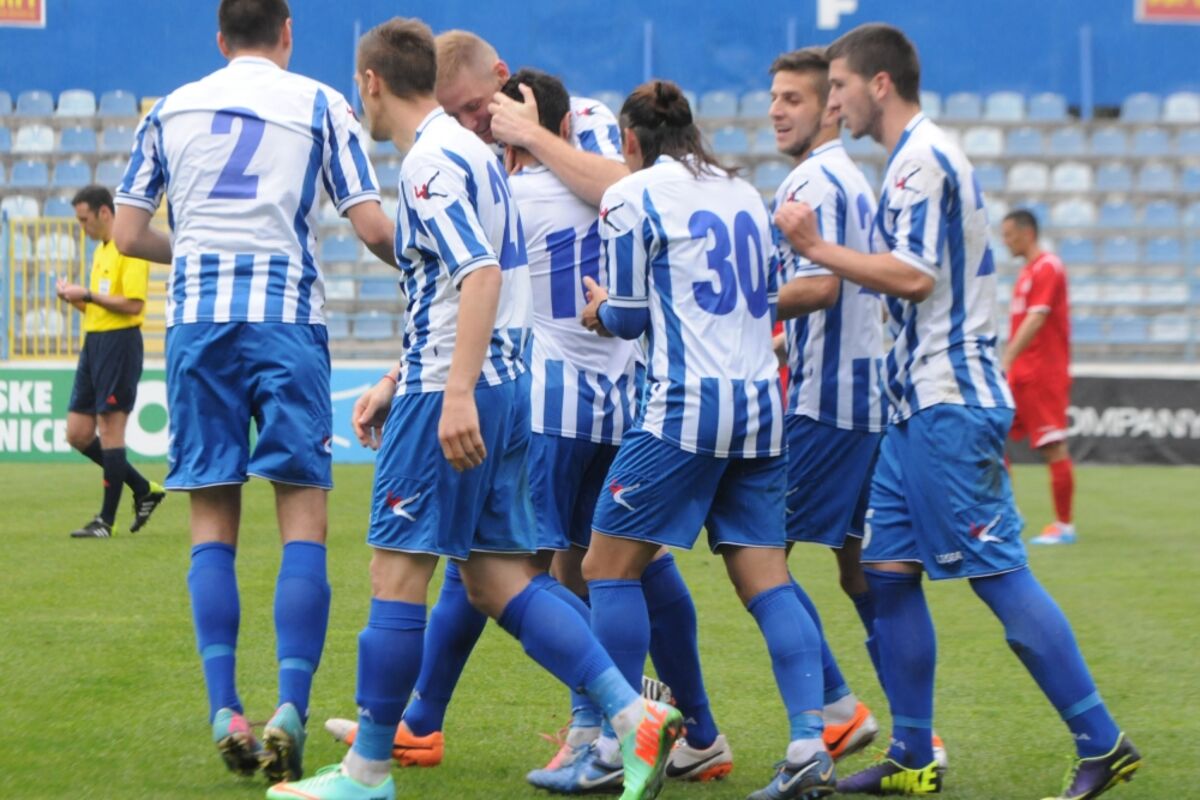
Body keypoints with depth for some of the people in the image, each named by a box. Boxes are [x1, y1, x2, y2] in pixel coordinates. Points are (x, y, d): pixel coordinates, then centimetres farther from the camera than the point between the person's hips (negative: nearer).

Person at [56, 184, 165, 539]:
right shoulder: (100, 251, 18)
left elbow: (133, 304, -19)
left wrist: (88, 295, -16)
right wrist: (75, 298, 5)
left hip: (119, 341, -10)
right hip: (94, 341, 10)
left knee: (110, 428, -6)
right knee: (78, 434, 7)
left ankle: (106, 520, -1)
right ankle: (144, 490, 19)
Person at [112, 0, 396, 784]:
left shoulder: (170, 109, 13)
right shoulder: (321, 105, 5)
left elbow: (129, 234, 13)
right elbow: (373, 227, -2)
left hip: (196, 319, 3)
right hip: (288, 317, -2)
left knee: (213, 521, 6)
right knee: (304, 519, -1)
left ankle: (225, 711, -5)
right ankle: (290, 711, -14)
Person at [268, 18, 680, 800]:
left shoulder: (432, 161, -12)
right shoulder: (470, 150, 18)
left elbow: (480, 275, -24)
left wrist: (457, 394, -30)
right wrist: (395, 382, 27)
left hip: (454, 396, -10)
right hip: (505, 385, 10)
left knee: (398, 572, -2)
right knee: (497, 576, 8)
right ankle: (635, 715, -3)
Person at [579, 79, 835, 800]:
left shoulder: (632, 196, -2)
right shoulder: (744, 193, 16)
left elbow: (629, 316, 2)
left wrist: (600, 309, 25)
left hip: (688, 406, -6)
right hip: (762, 402, 6)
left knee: (610, 566, 3)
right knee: (766, 579, 4)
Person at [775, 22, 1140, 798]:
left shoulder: (923, 159, -13)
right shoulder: (924, 158, 18)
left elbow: (913, 276, -21)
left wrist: (816, 247, -15)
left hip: (948, 405, -11)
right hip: (921, 405, 11)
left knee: (999, 574, -9)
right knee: (889, 572, 8)